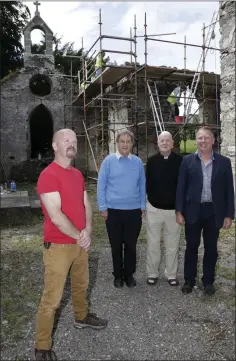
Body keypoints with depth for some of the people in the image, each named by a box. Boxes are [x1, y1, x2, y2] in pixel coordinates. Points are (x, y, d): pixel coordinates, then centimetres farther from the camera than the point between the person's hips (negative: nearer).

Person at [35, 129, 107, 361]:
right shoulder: (48, 175, -18)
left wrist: (87, 232, -8)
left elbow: (86, 205, 8)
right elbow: (56, 216, -23)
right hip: (58, 246, -8)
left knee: (81, 284, 25)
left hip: (81, 243, 8)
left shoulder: (77, 174, 9)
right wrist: (79, 236, -13)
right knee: (52, 298, 3)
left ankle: (81, 317, 50)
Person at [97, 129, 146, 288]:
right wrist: (103, 207, -5)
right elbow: (101, 185, -3)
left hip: (134, 211, 2)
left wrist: (143, 206, 6)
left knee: (131, 245, 11)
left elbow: (142, 186, 8)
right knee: (116, 246, 11)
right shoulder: (109, 161, -3)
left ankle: (129, 274, 29)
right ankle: (118, 275, 29)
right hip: (113, 210, -1)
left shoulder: (138, 162, 3)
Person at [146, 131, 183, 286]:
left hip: (174, 209, -1)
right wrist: (153, 199, 1)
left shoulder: (180, 161, -4)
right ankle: (152, 273, 24)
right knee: (153, 244, 9)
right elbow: (148, 183, 5)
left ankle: (171, 274, 26)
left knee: (173, 245, 10)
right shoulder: (151, 161, 0)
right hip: (154, 208, 1)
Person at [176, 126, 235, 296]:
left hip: (214, 212, 1)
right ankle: (189, 280, 28)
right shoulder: (188, 161, -1)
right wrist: (179, 211, -5)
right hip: (193, 211, 0)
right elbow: (181, 187, -1)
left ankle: (208, 281, 30)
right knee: (191, 247, 11)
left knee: (211, 248, 12)